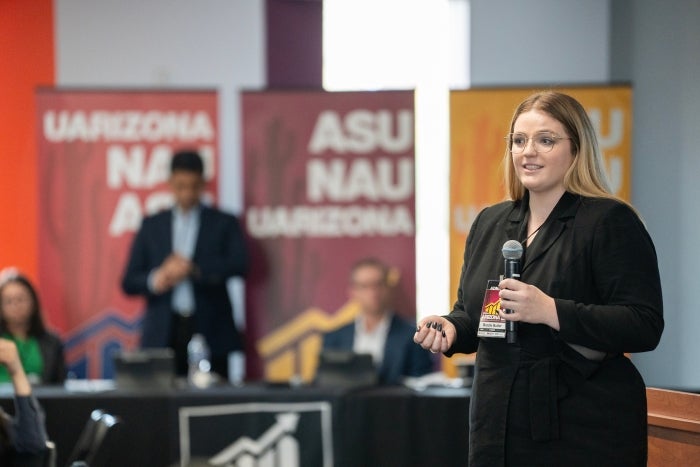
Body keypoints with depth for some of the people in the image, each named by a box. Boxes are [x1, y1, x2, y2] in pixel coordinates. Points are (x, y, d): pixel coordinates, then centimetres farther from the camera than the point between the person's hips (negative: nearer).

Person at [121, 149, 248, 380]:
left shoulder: (224, 223, 9)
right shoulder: (152, 225, 15)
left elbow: (239, 264, -7)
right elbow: (129, 283, 11)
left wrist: (193, 268, -18)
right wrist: (154, 280, -11)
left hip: (210, 333, -1)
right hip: (163, 335, 1)